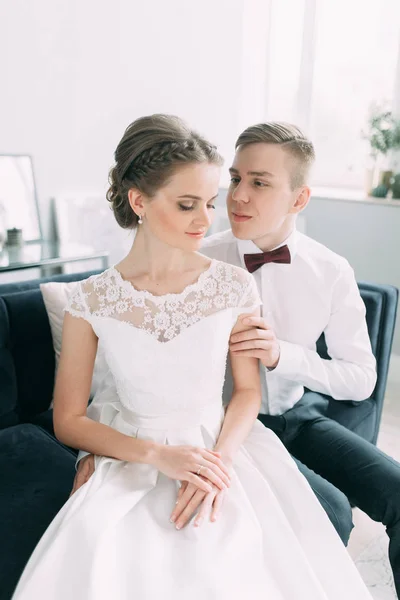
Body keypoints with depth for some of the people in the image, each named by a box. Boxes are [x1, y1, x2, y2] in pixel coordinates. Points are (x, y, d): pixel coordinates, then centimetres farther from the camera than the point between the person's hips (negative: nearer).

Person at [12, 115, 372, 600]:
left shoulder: (235, 286, -7)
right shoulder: (91, 301, -9)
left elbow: (248, 390, 2)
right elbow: (68, 422, -5)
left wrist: (219, 459, -16)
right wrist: (158, 455, -17)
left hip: (219, 446, 1)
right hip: (130, 456, 0)